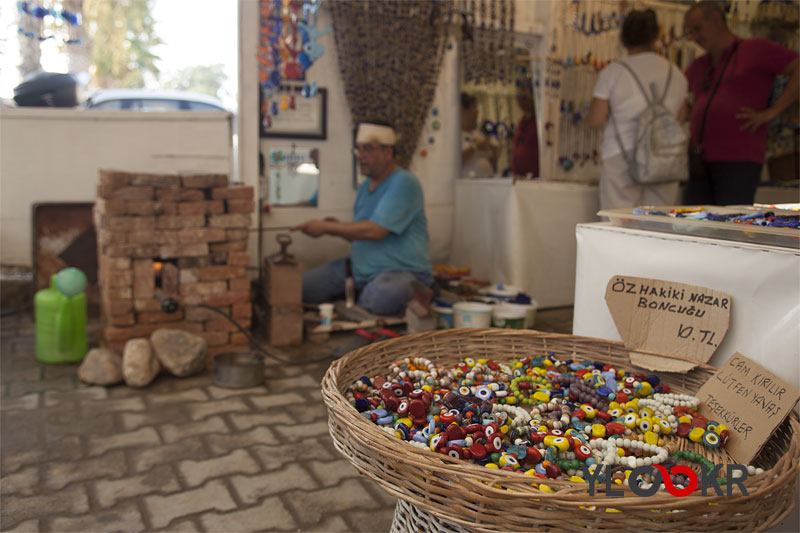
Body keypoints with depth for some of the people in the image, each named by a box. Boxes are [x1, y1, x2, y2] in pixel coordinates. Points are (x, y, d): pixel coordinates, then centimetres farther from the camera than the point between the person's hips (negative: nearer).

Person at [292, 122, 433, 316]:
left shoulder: (404, 183, -14)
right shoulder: (366, 186, 15)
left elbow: (375, 231, -22)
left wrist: (326, 227, -13)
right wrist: (338, 227, -2)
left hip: (403, 270, -8)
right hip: (361, 269, 8)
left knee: (380, 296, -42)